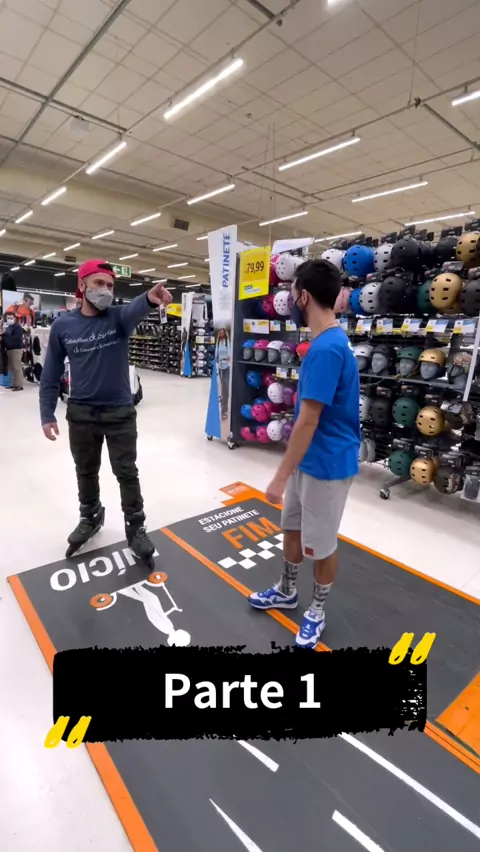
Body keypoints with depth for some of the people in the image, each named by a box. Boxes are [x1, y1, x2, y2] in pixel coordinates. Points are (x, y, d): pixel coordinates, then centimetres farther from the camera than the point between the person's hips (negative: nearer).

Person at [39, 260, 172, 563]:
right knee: (86, 472, 18)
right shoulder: (62, 325, -1)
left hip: (120, 412, -2)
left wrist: (150, 298, -54)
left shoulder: (119, 317, -5)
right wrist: (47, 415, 0)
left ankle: (136, 528, 22)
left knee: (127, 473, 5)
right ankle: (90, 517, 42)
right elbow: (51, 374, 4)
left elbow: (136, 309, -31)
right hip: (80, 414, 2)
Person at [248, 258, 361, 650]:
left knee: (321, 543, 11)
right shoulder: (332, 340, 7)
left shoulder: (325, 349, -25)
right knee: (292, 527, 22)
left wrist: (281, 475, -18)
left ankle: (317, 611, 35)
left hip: (326, 464, -9)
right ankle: (287, 591, 44)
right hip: (308, 460, 9)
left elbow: (308, 421, -25)